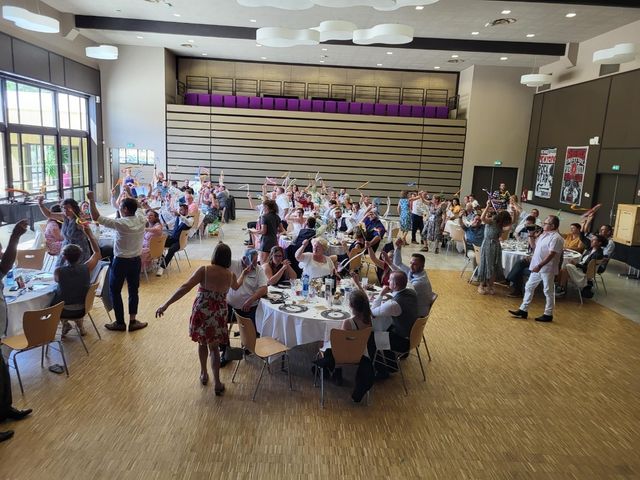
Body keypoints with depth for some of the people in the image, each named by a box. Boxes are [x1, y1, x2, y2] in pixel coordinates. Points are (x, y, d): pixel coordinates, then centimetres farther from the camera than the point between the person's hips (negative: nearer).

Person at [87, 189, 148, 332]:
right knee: (133, 290, 14)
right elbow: (136, 207, 16)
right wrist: (128, 196, 20)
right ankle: (133, 321, 18)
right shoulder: (141, 219, -7)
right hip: (136, 261, 5)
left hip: (120, 262, -5)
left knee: (115, 291, 11)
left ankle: (120, 323, 17)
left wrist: (91, 200, -13)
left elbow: (96, 217, -18)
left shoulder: (121, 223, -22)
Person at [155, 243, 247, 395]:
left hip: (201, 312, -1)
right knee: (214, 347, 13)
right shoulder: (230, 275, 0)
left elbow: (185, 288, -18)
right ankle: (217, 383, 12)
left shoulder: (204, 270, -11)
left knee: (202, 343, 22)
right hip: (219, 314, 1)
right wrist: (243, 274, 45)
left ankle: (204, 374, 37)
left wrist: (166, 304, -17)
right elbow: (236, 286, 25)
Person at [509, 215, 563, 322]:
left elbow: (551, 254, -23)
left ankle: (548, 314, 15)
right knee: (529, 287, 12)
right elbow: (534, 245, 24)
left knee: (548, 291, 3)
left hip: (547, 269, -9)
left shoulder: (556, 238, -17)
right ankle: (523, 310, 19)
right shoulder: (544, 234, 11)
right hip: (537, 267, 9)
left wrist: (539, 266, -27)